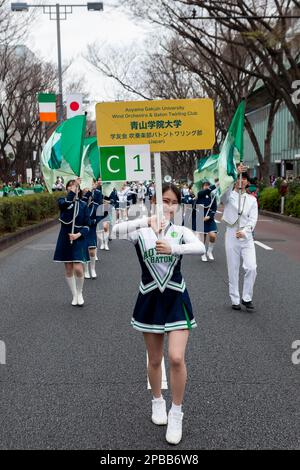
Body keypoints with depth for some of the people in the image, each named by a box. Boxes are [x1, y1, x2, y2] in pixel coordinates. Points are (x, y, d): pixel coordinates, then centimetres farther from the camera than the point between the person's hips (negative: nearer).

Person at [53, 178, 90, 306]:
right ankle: (74, 295, 23)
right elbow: (67, 203, -26)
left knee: (78, 269, -12)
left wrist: (78, 234, -17)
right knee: (69, 270, 7)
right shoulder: (62, 202, 1)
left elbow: (87, 225, -1)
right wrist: (74, 187, -24)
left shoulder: (83, 204, 1)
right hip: (65, 240, 1)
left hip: (79, 240, -1)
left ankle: (80, 293, 13)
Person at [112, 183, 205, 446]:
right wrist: (148, 220, -32)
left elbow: (201, 248, -23)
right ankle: (157, 401, 40)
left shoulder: (180, 231, -3)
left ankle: (176, 413, 10)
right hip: (150, 300, 1)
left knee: (176, 358, -11)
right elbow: (115, 230, -26)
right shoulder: (140, 232, -5)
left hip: (176, 299, 0)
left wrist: (172, 248, -37)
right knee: (155, 360, 13)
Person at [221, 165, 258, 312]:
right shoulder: (228, 196, 2)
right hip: (231, 236, -1)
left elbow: (253, 219, -2)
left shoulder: (252, 199, 8)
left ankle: (247, 298, 8)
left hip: (247, 237, 1)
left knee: (251, 268, -10)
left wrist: (244, 231, -20)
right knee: (233, 270, 4)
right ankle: (235, 300, 17)